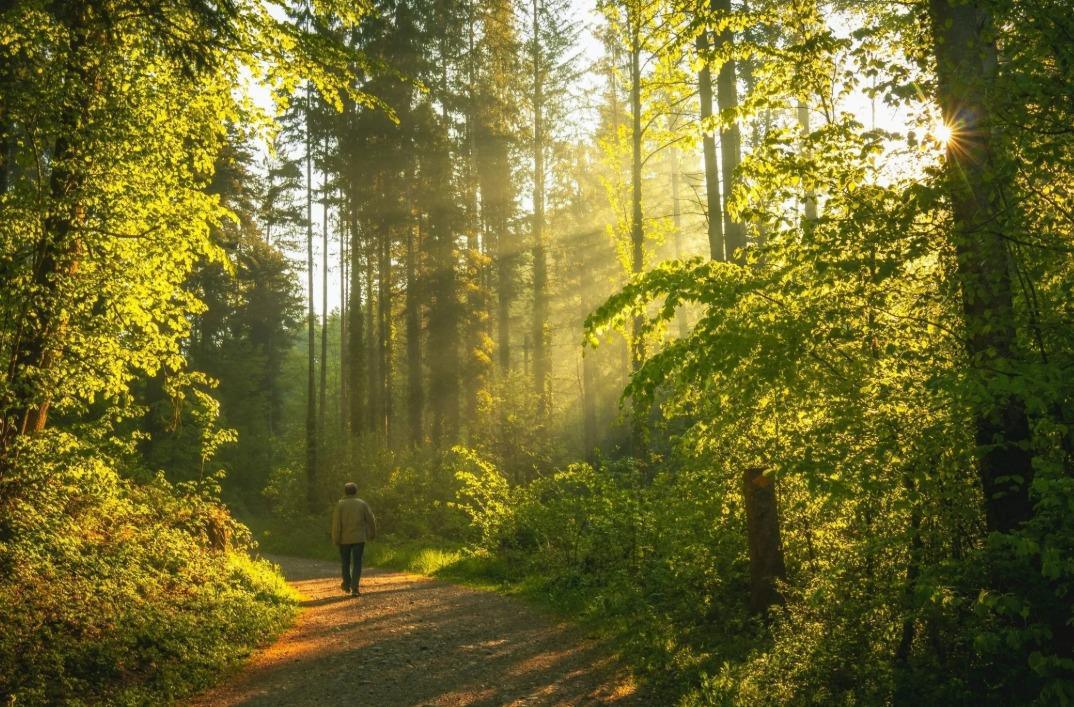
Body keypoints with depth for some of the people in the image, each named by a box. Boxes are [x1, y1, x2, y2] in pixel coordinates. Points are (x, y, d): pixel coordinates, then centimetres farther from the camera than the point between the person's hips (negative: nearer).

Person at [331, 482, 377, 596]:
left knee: (346, 562, 18)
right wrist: (372, 534, 16)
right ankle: (354, 588, -11)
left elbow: (336, 523, -10)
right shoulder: (362, 504, 0)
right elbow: (371, 520, 1)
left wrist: (335, 539, -6)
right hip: (359, 538, 0)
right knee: (357, 563, 1)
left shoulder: (340, 504, -4)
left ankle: (347, 585, 31)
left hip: (344, 538, 0)